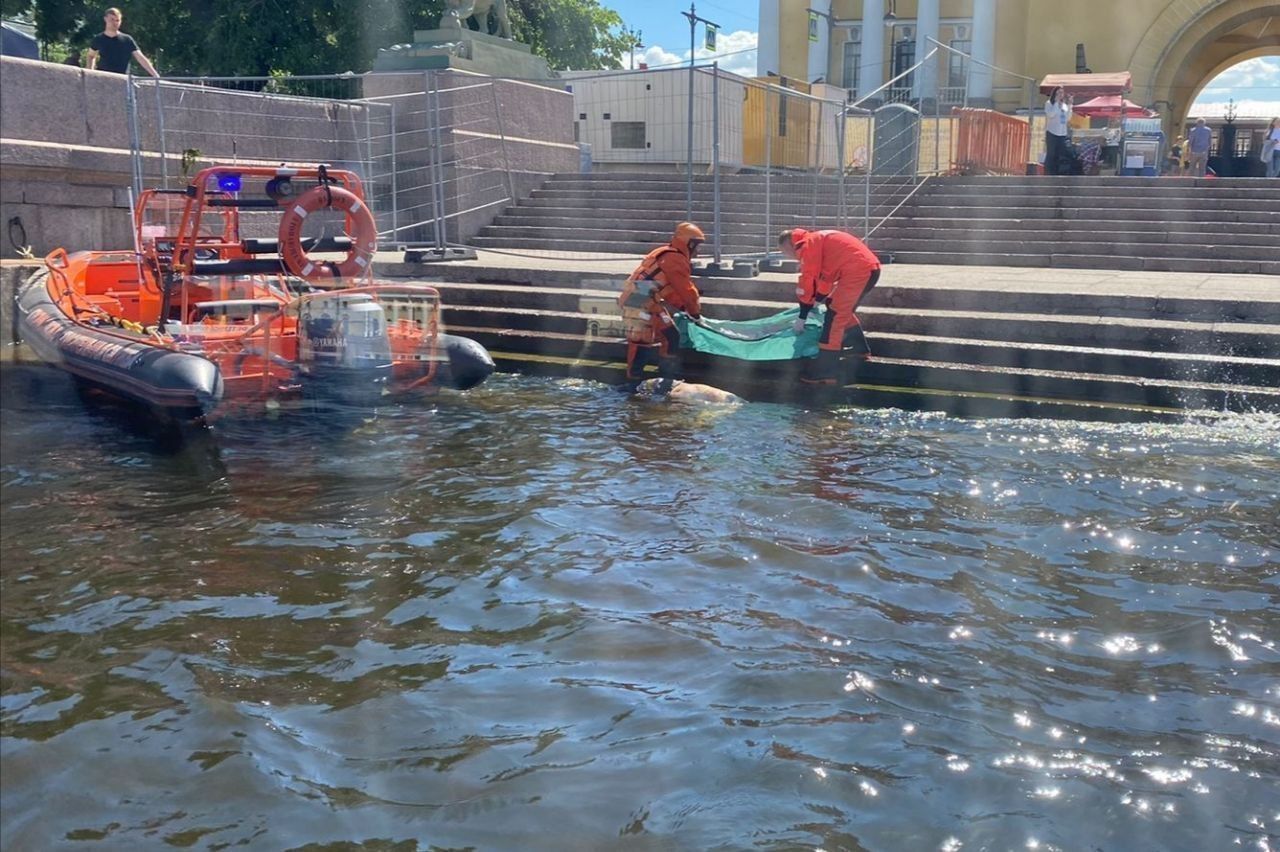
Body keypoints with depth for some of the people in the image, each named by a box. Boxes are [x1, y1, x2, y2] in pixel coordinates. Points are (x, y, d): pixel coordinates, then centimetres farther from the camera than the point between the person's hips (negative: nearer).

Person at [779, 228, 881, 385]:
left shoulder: (808, 244, -6)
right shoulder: (818, 240, 24)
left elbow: (808, 279, -7)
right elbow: (825, 275, 28)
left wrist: (802, 316, -2)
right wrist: (818, 300, 29)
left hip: (858, 270, -10)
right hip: (870, 268, 10)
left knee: (835, 314, -8)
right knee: (844, 309, 27)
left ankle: (825, 371, -9)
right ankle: (860, 348, 39)